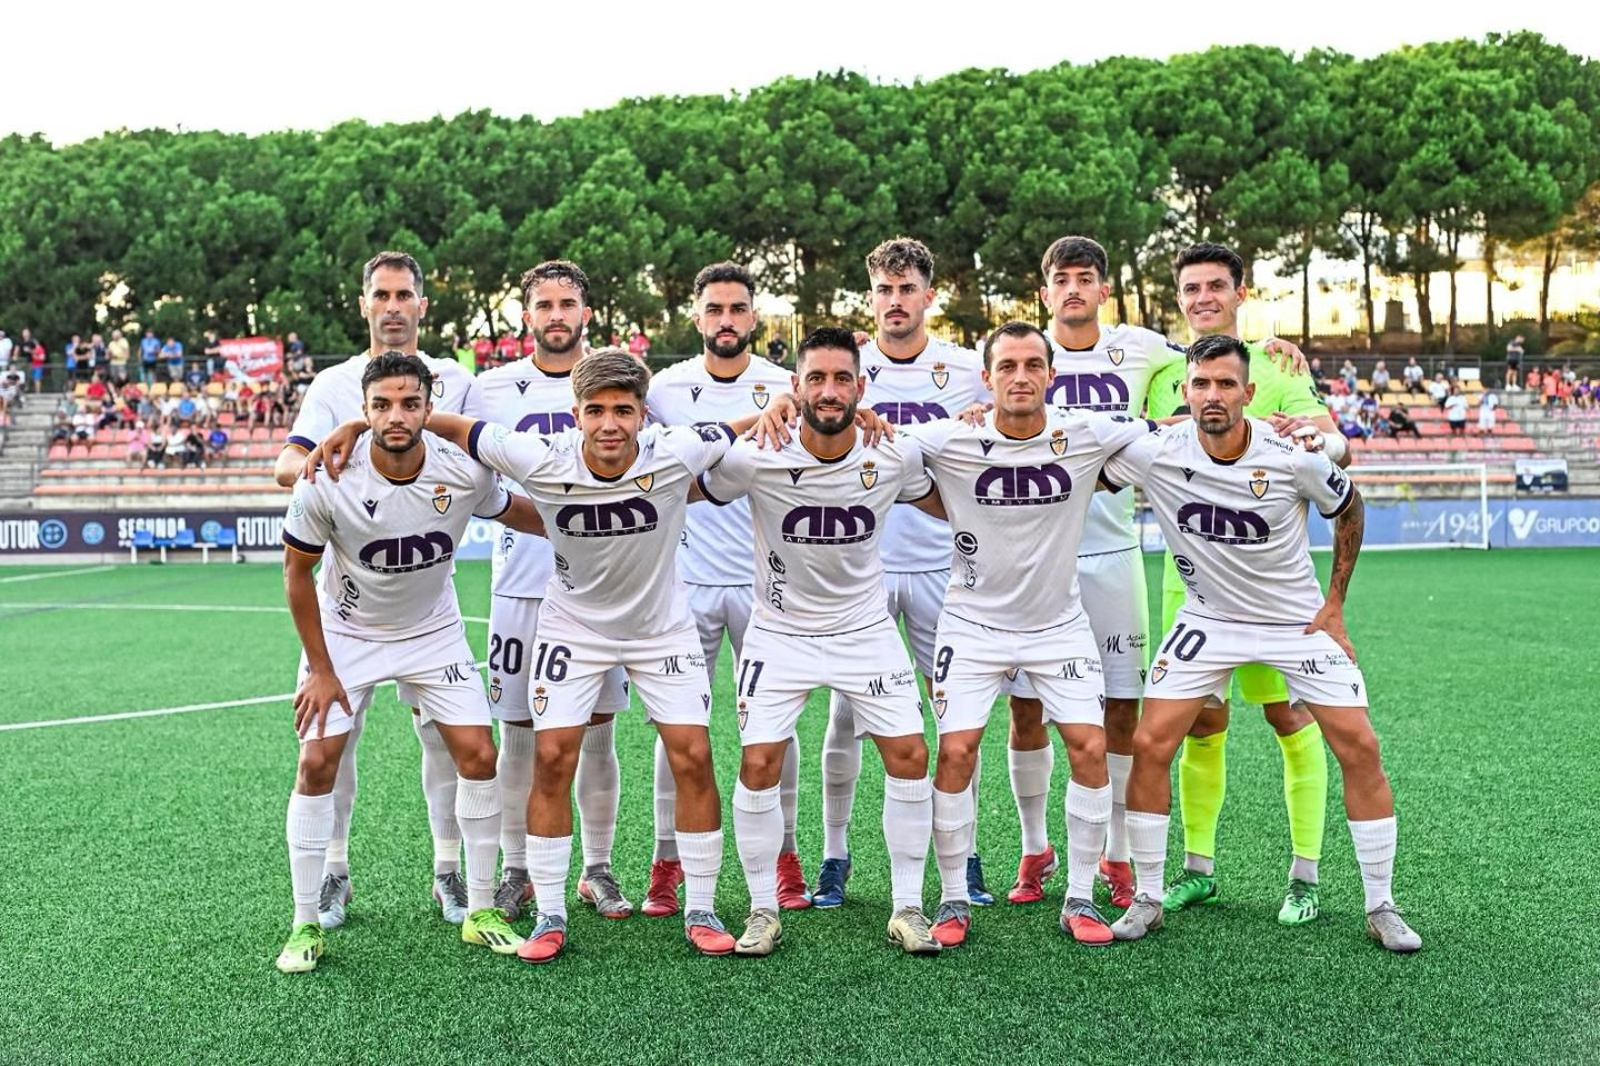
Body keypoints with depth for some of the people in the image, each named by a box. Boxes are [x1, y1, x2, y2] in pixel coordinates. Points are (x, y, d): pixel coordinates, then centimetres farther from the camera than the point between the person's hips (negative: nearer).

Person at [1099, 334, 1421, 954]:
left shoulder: (1293, 456, -19)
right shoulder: (1154, 455, -18)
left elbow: (1348, 511, 1)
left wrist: (1334, 604, 1)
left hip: (1299, 619, 0)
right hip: (1210, 618, 1)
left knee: (1359, 748, -7)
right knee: (1149, 746, -9)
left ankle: (1381, 908, 9)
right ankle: (1147, 902, 7)